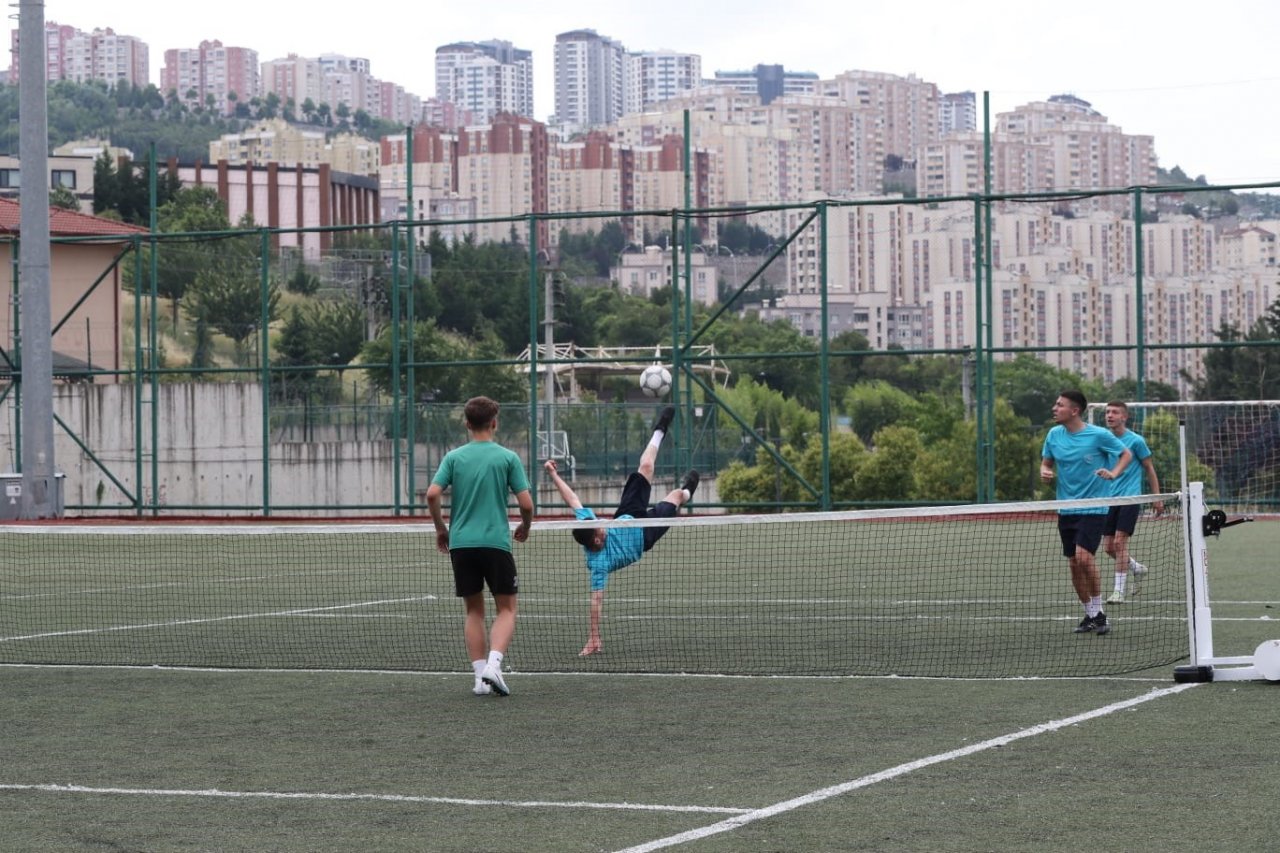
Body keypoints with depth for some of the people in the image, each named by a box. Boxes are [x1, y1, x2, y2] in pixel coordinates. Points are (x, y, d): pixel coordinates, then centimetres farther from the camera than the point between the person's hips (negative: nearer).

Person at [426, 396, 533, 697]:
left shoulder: (454, 457, 3)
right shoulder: (507, 457, -2)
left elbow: (432, 494, -7)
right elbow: (526, 502, -6)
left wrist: (441, 529, 8)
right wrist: (525, 527, 15)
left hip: (461, 544, 3)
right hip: (496, 542, -2)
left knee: (474, 610, 13)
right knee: (506, 609, 7)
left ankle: (481, 676, 7)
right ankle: (493, 664, -14)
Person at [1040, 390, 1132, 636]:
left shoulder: (1098, 435, -10)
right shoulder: (1054, 435, 3)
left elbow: (1126, 453, 2)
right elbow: (1046, 461, 17)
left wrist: (1114, 473, -16)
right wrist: (1044, 472, -7)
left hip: (1093, 507, -5)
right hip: (1066, 509, 5)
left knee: (1083, 556, -21)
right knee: (1074, 564, 6)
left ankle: (1099, 611, -7)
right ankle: (1090, 615, 20)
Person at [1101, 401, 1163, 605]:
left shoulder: (1136, 441, -5)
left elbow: (1149, 468, 3)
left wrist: (1157, 497, 2)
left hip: (1129, 498, -5)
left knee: (1120, 542, -13)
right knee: (1108, 546, 4)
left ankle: (1119, 590, -8)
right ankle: (1136, 567, 32)